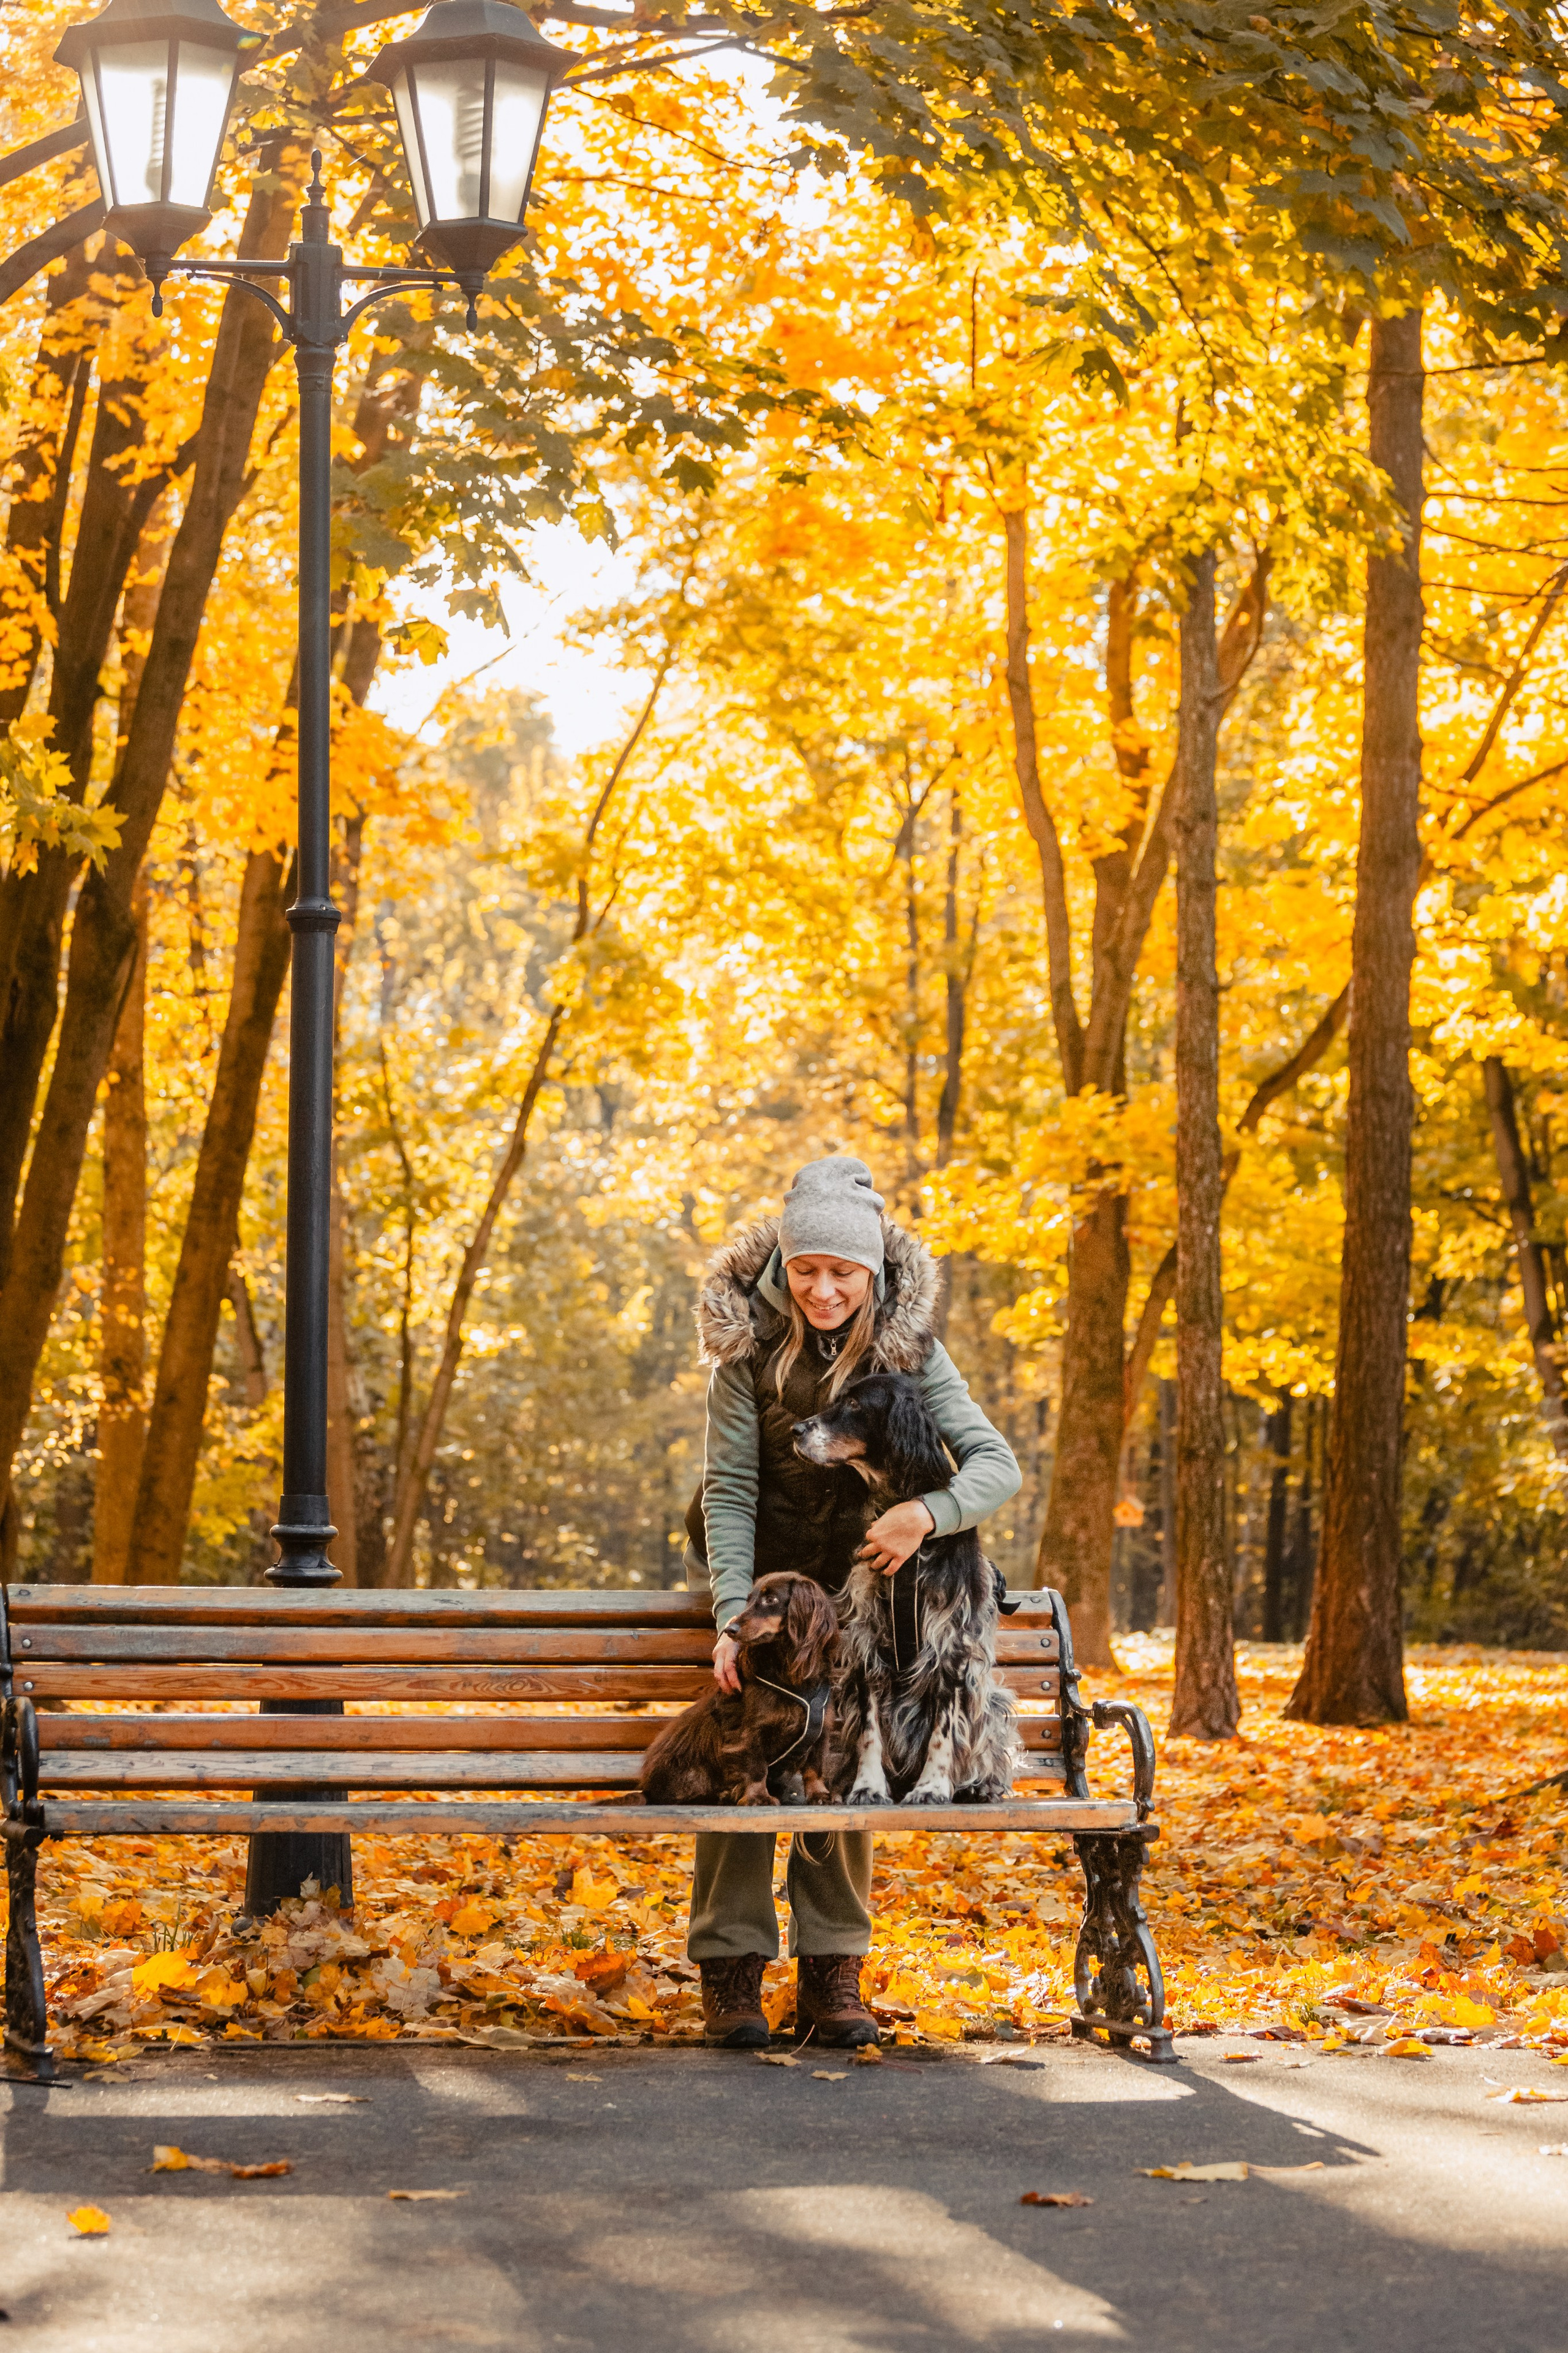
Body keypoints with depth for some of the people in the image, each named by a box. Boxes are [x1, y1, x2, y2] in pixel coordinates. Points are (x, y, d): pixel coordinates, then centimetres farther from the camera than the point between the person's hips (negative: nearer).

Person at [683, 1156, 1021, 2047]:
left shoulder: (909, 1347, -15)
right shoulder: (751, 1344, -17)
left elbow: (997, 1462, -20)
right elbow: (729, 1489, -17)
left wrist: (929, 1513, -41)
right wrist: (734, 1618, -27)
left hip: (861, 1574, 1)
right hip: (763, 1572, -1)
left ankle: (833, 1974, 4)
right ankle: (732, 1972, -4)